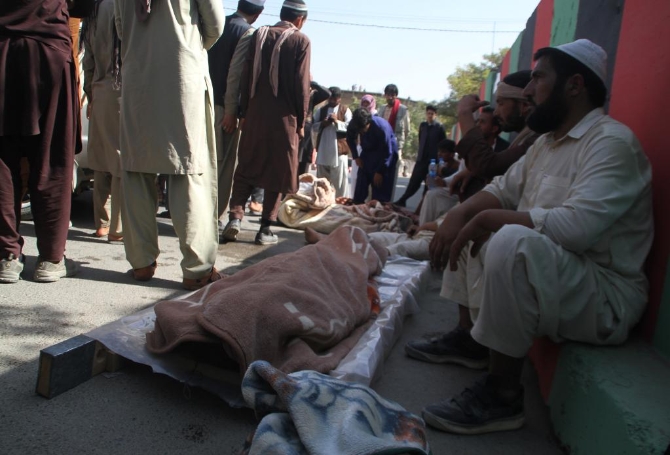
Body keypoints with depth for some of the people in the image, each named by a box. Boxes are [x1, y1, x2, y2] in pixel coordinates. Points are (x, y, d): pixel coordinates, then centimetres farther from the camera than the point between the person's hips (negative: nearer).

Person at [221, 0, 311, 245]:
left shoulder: (259, 35, 8)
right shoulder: (301, 41, -2)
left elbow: (246, 77, 5)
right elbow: (302, 84, -6)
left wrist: (245, 112, 10)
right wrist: (301, 121, 1)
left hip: (255, 115, 3)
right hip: (284, 117, -3)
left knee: (246, 168, 13)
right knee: (276, 173, 4)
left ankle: (235, 217, 0)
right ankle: (265, 229, 4)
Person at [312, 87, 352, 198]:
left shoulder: (345, 110, 3)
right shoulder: (321, 110, 12)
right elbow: (313, 127, 9)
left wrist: (337, 121, -17)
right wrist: (322, 124, -9)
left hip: (339, 149, -4)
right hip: (323, 149, 4)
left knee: (340, 178, -3)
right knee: (322, 178, 11)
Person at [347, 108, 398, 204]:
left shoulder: (382, 127, -35)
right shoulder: (353, 124, -22)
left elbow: (387, 153, -24)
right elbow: (350, 139, 3)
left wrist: (380, 172, -18)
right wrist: (356, 156, 0)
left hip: (385, 154, -4)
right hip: (367, 152, 5)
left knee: (380, 188, -8)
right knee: (360, 185, 3)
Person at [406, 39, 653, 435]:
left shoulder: (612, 142, -18)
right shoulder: (548, 141, 12)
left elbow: (576, 226, -32)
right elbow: (503, 190, 15)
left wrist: (489, 219, -22)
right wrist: (460, 215, -6)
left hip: (606, 296, -10)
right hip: (541, 269, 10)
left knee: (511, 241, -37)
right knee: (469, 225, 15)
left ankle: (503, 395, -22)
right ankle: (469, 337, 14)